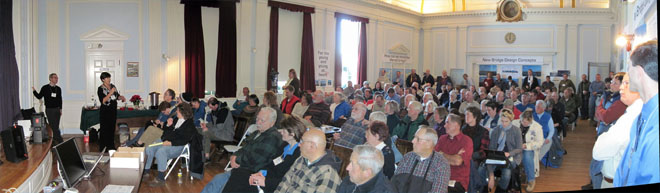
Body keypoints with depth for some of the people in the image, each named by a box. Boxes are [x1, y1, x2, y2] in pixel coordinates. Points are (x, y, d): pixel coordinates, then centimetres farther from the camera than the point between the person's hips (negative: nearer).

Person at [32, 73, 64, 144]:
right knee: (53, 126, -7)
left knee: (56, 127, 5)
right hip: (49, 109, -4)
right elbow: (39, 96, 3)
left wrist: (60, 109, 11)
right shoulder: (45, 88, -1)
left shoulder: (58, 89, 9)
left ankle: (54, 140, 14)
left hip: (57, 109, 4)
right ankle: (60, 141, -10)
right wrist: (34, 91, -9)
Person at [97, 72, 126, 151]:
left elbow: (117, 96, 19)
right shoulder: (101, 89, -10)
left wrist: (121, 97, -1)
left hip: (113, 110, 6)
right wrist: (110, 93, -25)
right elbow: (103, 101, -19)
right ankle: (103, 147, 6)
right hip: (105, 112, -6)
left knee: (112, 128, 11)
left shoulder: (112, 86, 9)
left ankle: (111, 146, 20)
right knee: (104, 129, -2)